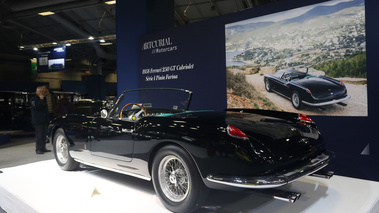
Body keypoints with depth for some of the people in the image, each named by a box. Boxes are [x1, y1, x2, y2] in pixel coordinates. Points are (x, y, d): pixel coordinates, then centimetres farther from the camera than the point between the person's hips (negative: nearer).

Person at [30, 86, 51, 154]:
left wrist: (47, 118, 17)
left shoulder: (44, 99, 18)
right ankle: (38, 149, -4)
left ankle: (43, 148, 14)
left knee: (44, 135, 8)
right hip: (38, 121, -7)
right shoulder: (33, 99, -4)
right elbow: (36, 107, -21)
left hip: (45, 120, 7)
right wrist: (41, 99, -18)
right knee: (39, 135, -9)